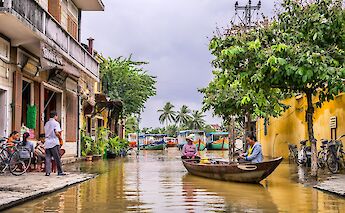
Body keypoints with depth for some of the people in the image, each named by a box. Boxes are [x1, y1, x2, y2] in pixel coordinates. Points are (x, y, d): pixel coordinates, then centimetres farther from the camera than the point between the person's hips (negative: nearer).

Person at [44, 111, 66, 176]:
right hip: (54, 142, -6)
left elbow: (46, 133, 16)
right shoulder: (56, 123, -6)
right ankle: (60, 171, 3)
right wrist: (60, 137, 0)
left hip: (47, 142, 6)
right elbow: (56, 132, -16)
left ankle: (47, 172, 1)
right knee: (57, 158, 0)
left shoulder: (46, 123, 16)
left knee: (48, 158, 4)